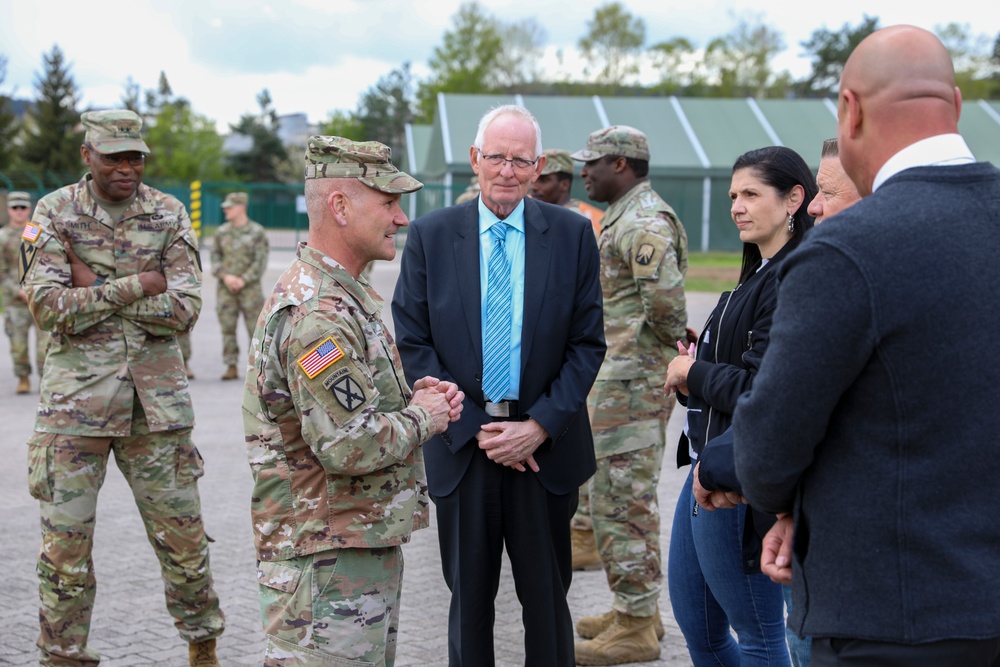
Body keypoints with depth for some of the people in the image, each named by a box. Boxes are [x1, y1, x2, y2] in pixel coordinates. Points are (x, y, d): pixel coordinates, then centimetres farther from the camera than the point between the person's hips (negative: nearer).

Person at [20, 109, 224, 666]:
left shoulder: (168, 214, 3)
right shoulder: (56, 213, 0)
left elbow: (186, 309, -7)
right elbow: (46, 305, -11)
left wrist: (94, 290, -11)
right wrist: (134, 286, -12)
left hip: (157, 400, 1)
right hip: (77, 399, -1)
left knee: (183, 536, 9)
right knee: (66, 543, 3)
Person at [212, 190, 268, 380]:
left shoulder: (257, 232, -1)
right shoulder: (221, 231, 10)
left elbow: (261, 261, -5)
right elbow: (215, 257, 9)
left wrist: (243, 280, -12)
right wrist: (225, 276, -8)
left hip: (250, 287, -3)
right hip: (225, 287, 4)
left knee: (255, 327, -2)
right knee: (227, 328, 1)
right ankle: (231, 367, 7)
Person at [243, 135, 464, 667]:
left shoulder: (343, 297, 13)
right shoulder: (315, 314, -22)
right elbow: (349, 446, -28)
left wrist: (410, 395, 6)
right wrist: (422, 416, -12)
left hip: (366, 545, 11)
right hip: (326, 562, -11)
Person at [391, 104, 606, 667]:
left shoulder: (572, 234, 0)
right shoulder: (430, 235, 0)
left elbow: (588, 343, 0)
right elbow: (412, 343, -3)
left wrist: (540, 427, -11)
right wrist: (475, 427, -10)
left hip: (546, 446, 0)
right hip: (462, 446, 0)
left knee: (547, 598, 11)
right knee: (469, 598, 12)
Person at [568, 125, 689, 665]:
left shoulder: (642, 223, -17)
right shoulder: (625, 218, 18)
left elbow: (665, 296, -30)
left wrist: (666, 342, -14)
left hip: (630, 382, -11)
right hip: (617, 379, 11)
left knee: (624, 501, -6)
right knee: (612, 496, 17)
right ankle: (635, 610, 27)